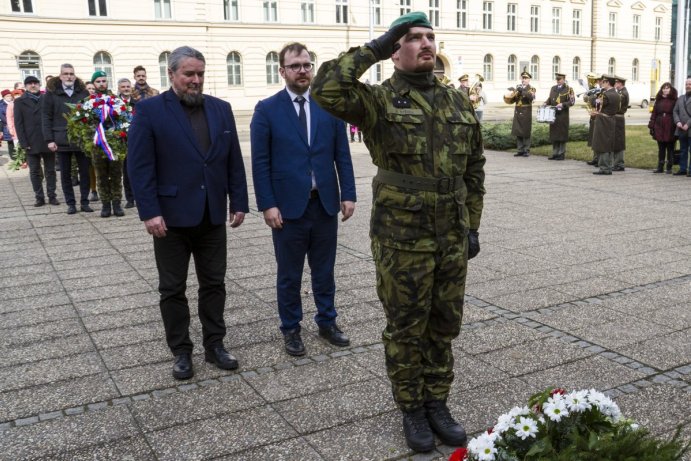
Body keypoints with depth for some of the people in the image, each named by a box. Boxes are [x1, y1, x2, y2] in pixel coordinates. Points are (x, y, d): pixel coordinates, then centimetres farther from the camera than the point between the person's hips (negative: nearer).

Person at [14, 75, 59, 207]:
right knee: (35, 172, 3)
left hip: (48, 141, 0)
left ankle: (52, 196, 11)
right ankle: (39, 197, 9)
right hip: (31, 143, 0)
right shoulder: (20, 102, 7)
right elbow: (18, 124, 1)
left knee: (50, 171, 5)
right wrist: (23, 143, -8)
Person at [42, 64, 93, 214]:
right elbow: (46, 118, -1)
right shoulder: (51, 93, 1)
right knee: (65, 174, 6)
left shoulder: (83, 92, 5)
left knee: (85, 172, 4)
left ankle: (84, 202, 14)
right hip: (62, 140, -1)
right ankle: (71, 203, 15)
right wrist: (49, 139, -8)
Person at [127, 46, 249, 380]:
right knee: (173, 289, 8)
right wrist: (150, 213, -16)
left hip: (213, 216, 4)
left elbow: (234, 161, 9)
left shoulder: (221, 109, 8)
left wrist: (239, 202, 4)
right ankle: (181, 352, 20)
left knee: (214, 284, 11)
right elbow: (140, 166, -10)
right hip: (171, 217, -3)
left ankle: (214, 345, 25)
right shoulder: (149, 110, -5)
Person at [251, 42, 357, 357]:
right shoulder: (267, 110, -3)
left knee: (324, 269, 14)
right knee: (289, 274, 10)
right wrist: (267, 205, -11)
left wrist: (348, 194, 0)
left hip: (325, 203, 3)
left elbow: (342, 155, 6)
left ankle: (327, 322, 30)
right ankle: (291, 329, 25)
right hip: (288, 206, -2)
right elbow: (260, 162, -6)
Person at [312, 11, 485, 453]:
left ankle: (437, 403, 33)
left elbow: (474, 168, 12)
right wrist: (373, 49, -18)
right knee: (406, 327, 9)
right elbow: (325, 89, -27)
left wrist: (473, 225, 10)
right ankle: (412, 409, 28)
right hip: (402, 238, -4)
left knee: (444, 325, 15)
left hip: (452, 237, 5)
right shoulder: (379, 100, -7)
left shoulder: (460, 102, 8)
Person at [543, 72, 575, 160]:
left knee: (562, 134, -1)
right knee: (554, 135, 6)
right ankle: (555, 153, 13)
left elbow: (572, 101, -7)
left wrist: (563, 104, -21)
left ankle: (561, 154, 5)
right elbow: (550, 99, 21)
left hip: (563, 115, -5)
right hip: (553, 114, 5)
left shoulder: (568, 89, -2)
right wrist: (546, 103, 1)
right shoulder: (553, 88, 14)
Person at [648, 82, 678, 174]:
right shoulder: (658, 100, 11)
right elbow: (654, 114, 9)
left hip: (670, 128, -3)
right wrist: (651, 126, 3)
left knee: (670, 148, 4)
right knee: (661, 148, 9)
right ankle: (660, 167, 15)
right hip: (659, 128, 4)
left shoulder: (674, 101, -1)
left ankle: (669, 167, 10)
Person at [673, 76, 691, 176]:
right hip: (681, 130, 6)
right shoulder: (680, 98, 18)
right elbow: (675, 111, 14)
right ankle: (682, 169, 16)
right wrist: (677, 121, -3)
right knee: (683, 151, 11)